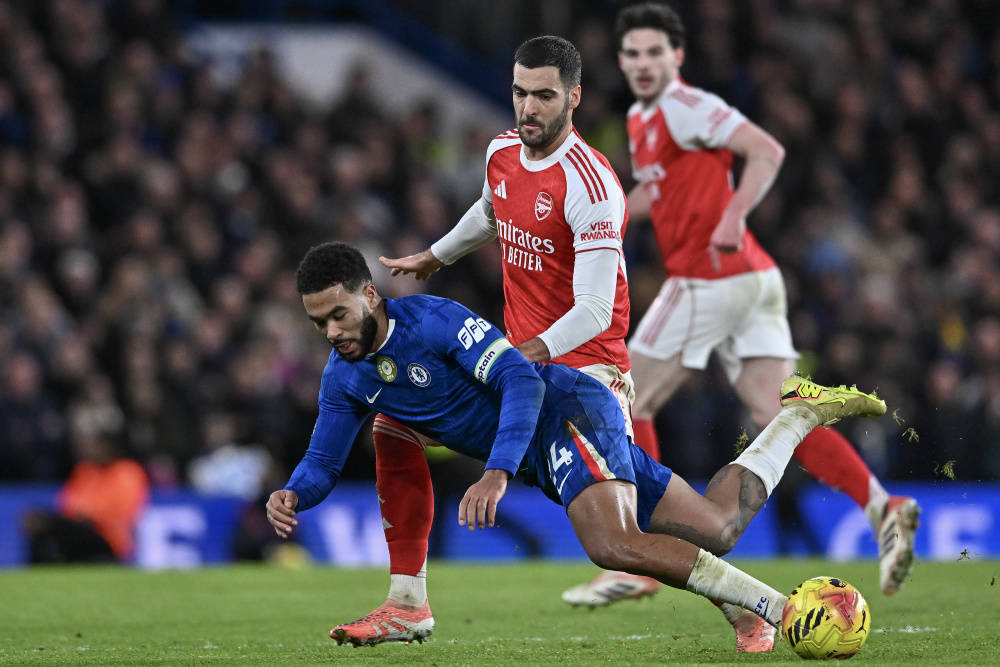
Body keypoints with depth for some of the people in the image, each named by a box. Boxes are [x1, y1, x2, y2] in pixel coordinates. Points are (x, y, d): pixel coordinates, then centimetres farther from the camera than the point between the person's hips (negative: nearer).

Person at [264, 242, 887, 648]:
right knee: (717, 529, 9)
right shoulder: (344, 378, 4)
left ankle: (783, 610, -31)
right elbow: (323, 461, 11)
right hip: (548, 462, 8)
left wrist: (496, 474, -38)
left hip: (569, 409, -8)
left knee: (615, 545, -35)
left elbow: (522, 380, -26)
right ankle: (800, 415, 30)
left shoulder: (434, 320, -20)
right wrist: (293, 494, -14)